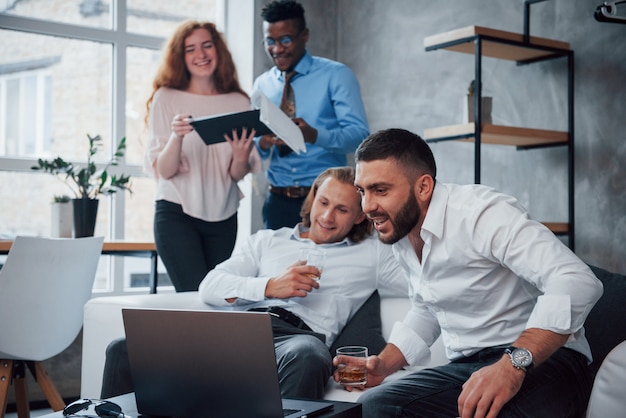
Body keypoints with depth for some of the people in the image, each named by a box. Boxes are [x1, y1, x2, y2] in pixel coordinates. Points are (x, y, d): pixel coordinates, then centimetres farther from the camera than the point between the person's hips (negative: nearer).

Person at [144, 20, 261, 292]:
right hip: (176, 215, -3)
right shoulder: (166, 98, -2)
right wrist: (177, 137, -25)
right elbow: (164, 171, -6)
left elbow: (237, 175, 5)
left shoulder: (239, 103, 4)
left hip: (223, 218, 3)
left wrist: (240, 159, -17)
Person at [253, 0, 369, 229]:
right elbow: (251, 143, 10)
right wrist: (262, 142, -14)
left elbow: (360, 135, -12)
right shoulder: (262, 84, 10)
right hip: (278, 202, 3)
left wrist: (314, 135, -29)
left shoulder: (337, 75, -3)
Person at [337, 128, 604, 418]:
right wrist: (384, 364, 9)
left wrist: (513, 364, -37)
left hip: (543, 360, -6)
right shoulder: (398, 232, 10)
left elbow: (577, 281, -27)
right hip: (465, 368, 7)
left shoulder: (480, 212, -17)